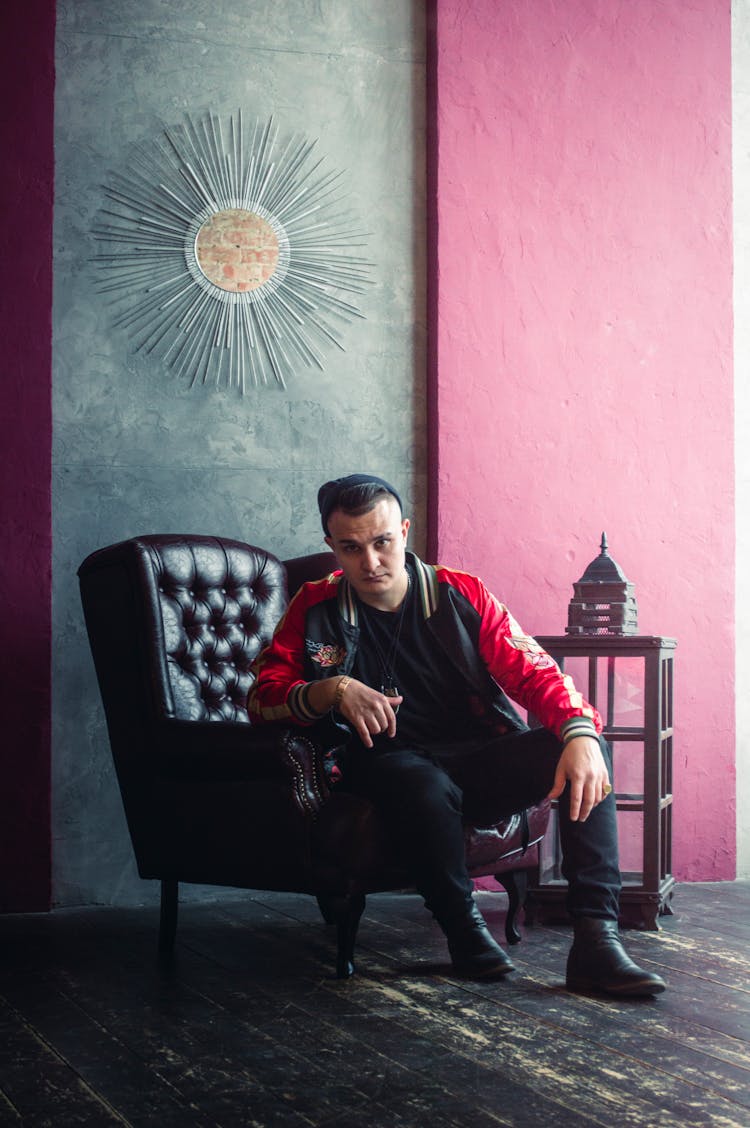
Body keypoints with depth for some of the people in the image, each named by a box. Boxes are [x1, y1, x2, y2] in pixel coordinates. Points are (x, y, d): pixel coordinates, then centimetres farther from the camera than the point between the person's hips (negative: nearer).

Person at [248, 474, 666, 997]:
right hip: (391, 763, -2)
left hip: (481, 760, 3)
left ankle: (596, 940, -27)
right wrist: (334, 690, -22)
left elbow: (532, 672, -2)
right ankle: (463, 928, -15)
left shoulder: (462, 595, 7)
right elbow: (263, 696, -1)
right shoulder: (316, 610, 6)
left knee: (586, 750, -22)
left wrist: (581, 733, -21)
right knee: (424, 784, -38)